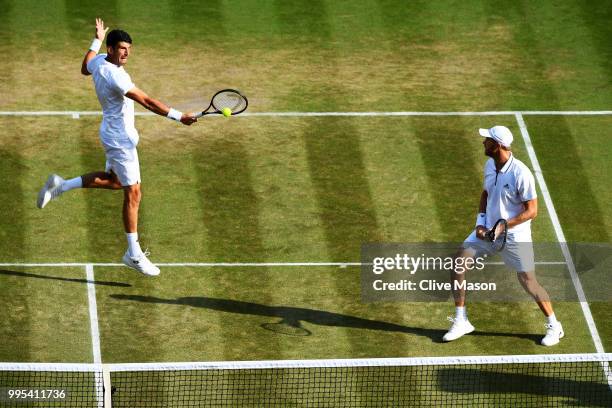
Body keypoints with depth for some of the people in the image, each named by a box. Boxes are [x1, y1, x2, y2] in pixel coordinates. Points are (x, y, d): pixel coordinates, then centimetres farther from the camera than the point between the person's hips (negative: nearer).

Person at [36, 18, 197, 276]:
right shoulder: (115, 75, -29)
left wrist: (96, 41, 32)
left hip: (114, 135, 10)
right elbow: (147, 101, -34)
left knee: (113, 180, 28)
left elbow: (85, 68, 25)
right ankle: (134, 254, 3)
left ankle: (60, 186, 28)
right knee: (133, 194, -3)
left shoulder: (98, 61, -1)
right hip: (120, 139, -10)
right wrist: (178, 116, -36)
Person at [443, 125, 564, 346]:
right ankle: (461, 322, 3)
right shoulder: (490, 165, -1)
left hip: (515, 235, -6)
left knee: (528, 281, -2)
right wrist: (481, 221, 0)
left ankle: (554, 326, 19)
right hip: (489, 230, 7)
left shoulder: (521, 174, -24)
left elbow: (531, 211, -19)